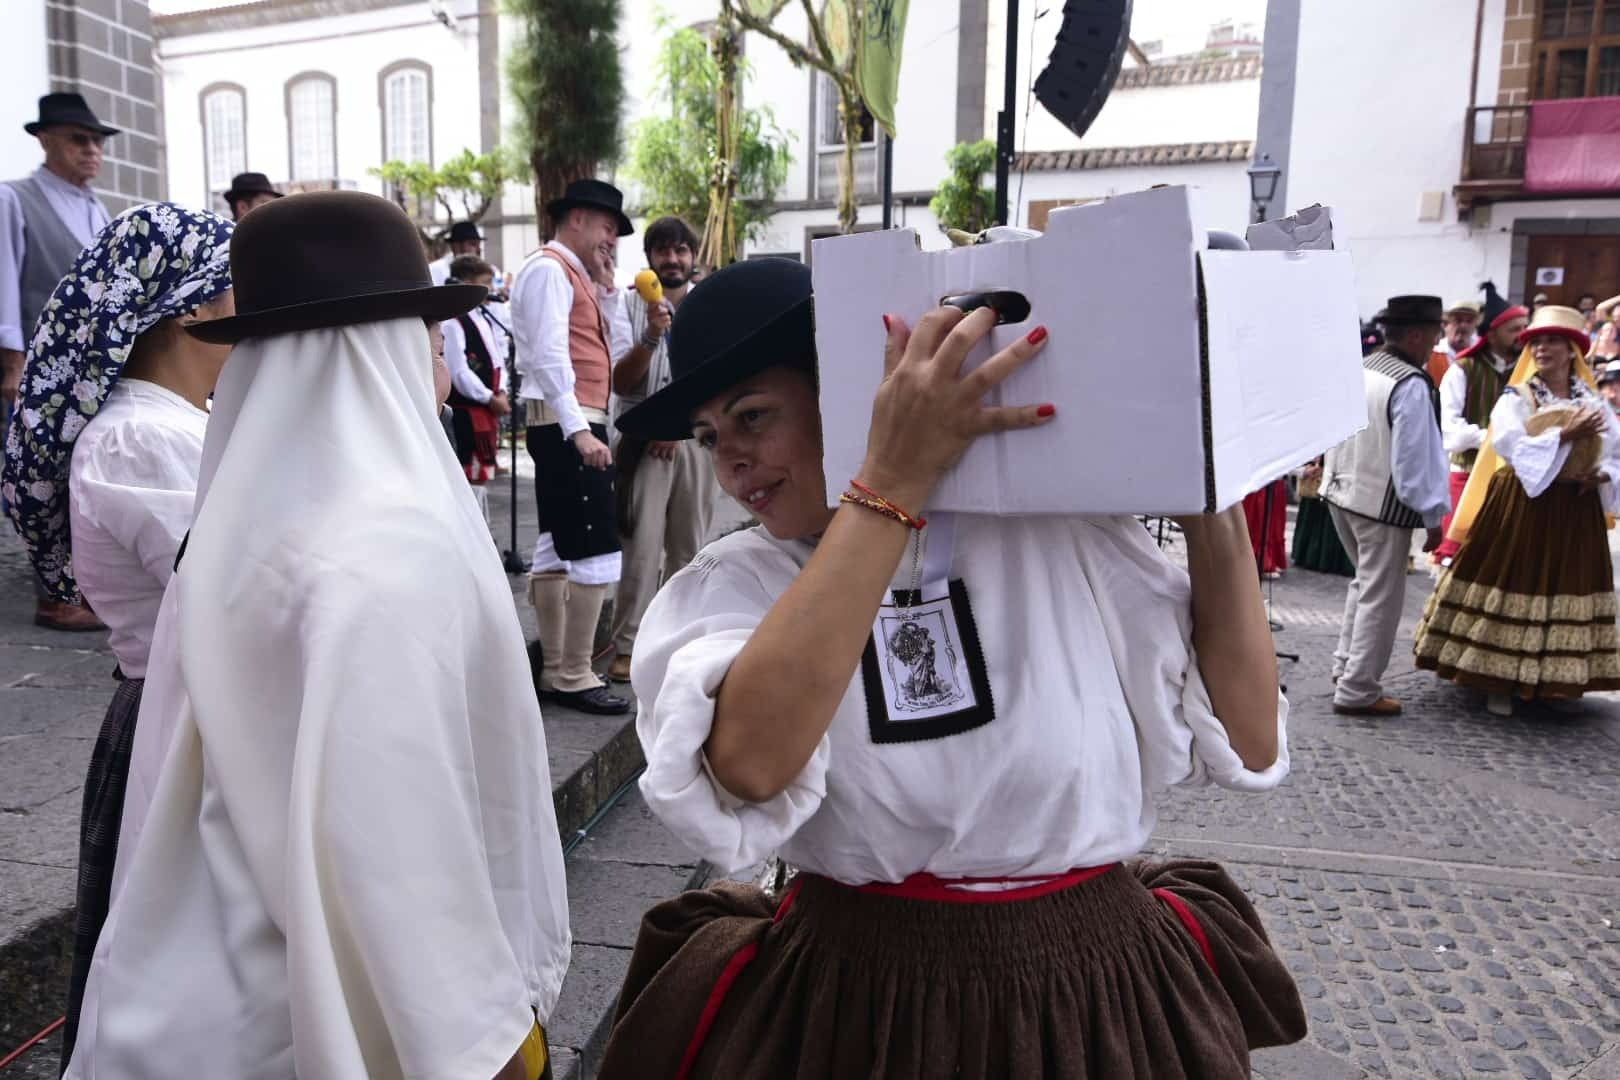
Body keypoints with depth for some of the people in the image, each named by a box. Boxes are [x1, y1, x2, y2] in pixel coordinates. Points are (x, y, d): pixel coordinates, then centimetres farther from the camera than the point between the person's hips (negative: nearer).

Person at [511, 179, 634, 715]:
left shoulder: (571, 274, 23)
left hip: (574, 426, 11)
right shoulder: (549, 269, -8)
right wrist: (579, 429, -26)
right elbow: (549, 356, -20)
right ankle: (574, 675, -3)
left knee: (556, 552, 12)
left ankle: (554, 672, 19)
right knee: (596, 553, -10)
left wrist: (600, 290, 17)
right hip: (567, 426, -11)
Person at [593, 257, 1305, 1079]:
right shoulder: (723, 591, -7)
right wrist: (892, 480, -28)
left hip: (1093, 992, 1)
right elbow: (745, 771, -29)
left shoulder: (1061, 529, -6)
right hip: (853, 1003, 0)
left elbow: (1246, 741, -6)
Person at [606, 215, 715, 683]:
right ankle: (627, 645, -5)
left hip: (695, 437, 3)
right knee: (642, 544, -9)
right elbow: (621, 381, -6)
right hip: (643, 437, -3)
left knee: (688, 545, 7)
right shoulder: (630, 303, 0)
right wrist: (650, 336, -22)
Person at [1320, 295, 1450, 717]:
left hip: (1341, 493, 8)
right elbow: (1416, 457, -20)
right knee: (1381, 597, 3)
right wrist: (1433, 515, -13)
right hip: (1383, 504, -8)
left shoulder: (1356, 370, 3)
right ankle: (1358, 691, 10)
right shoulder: (1411, 385, -20)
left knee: (1365, 582, 25)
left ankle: (1345, 665, 30)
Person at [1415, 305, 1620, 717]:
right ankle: (1501, 680, 8)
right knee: (1515, 586, -1)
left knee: (1566, 587, 8)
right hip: (1522, 506, -4)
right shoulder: (1515, 398, -4)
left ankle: (1552, 680, 21)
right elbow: (1510, 445, -21)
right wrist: (1565, 435, -25)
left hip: (1575, 512, 4)